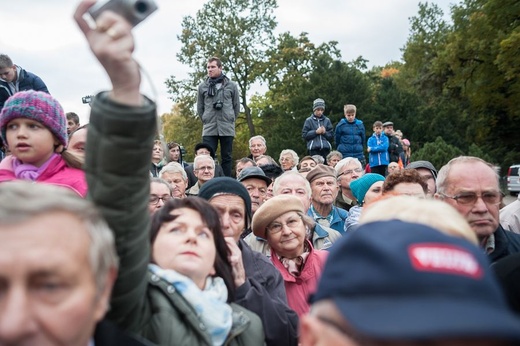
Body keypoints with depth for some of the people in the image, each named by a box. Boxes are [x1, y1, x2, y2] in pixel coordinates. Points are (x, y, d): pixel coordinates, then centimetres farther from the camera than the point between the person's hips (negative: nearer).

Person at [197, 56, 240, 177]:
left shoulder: (231, 85, 6)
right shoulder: (202, 86, 8)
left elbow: (237, 106, 11)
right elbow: (199, 108, 14)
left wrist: (230, 120, 8)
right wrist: (206, 121, 9)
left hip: (227, 128, 0)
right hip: (209, 129, 0)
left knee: (226, 157, 5)